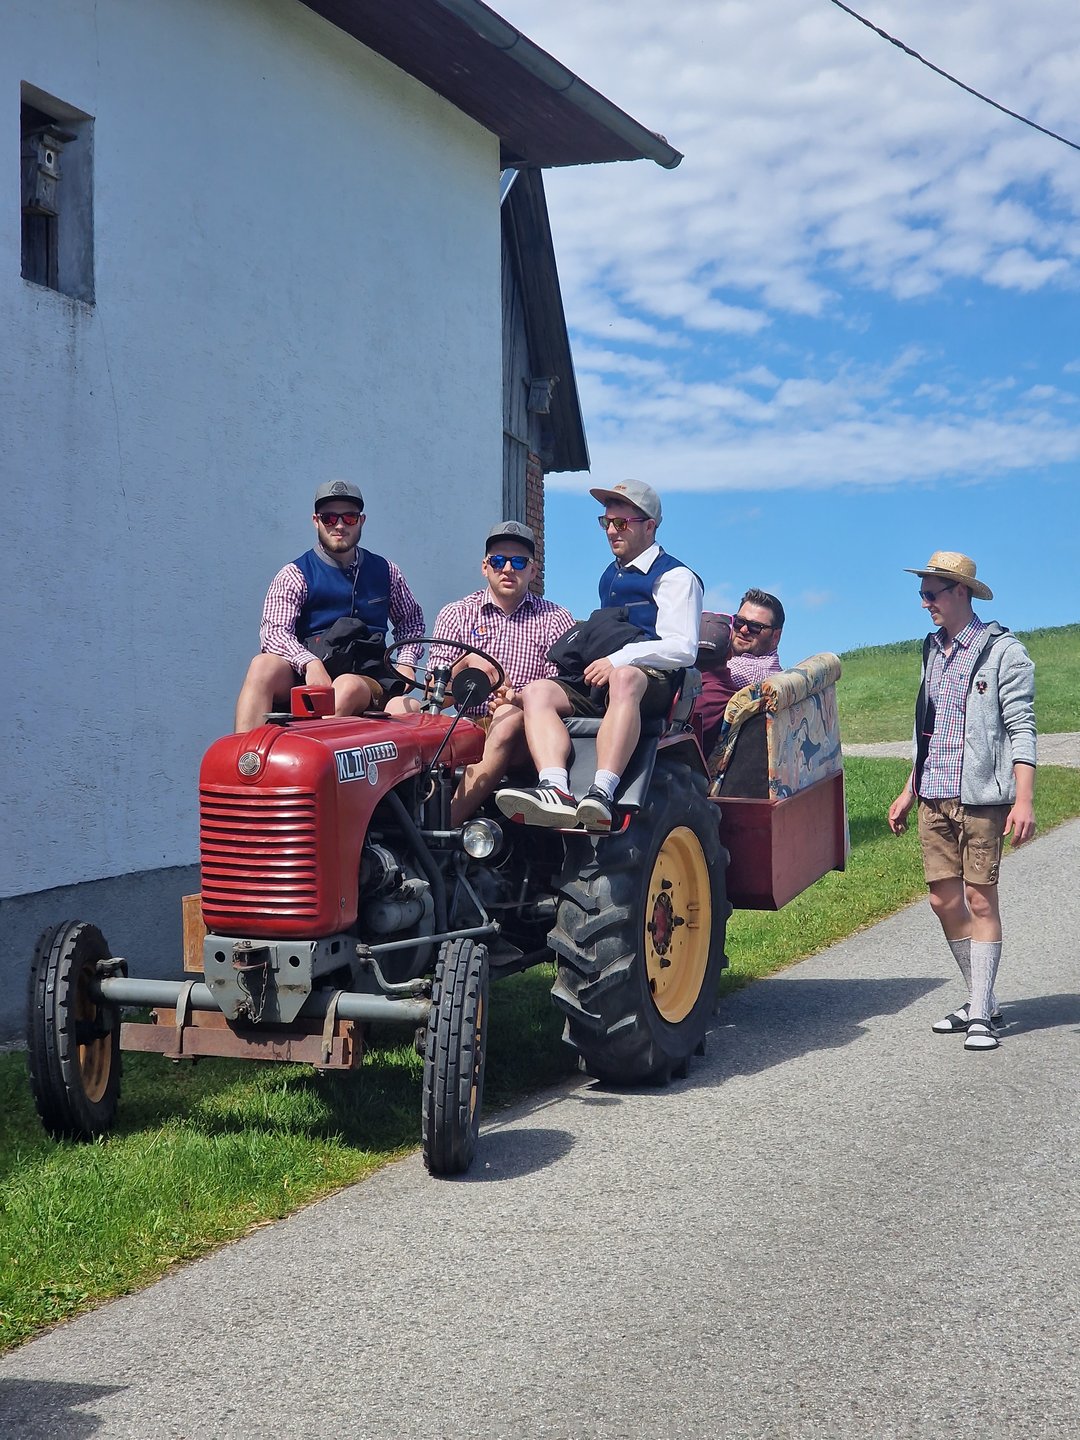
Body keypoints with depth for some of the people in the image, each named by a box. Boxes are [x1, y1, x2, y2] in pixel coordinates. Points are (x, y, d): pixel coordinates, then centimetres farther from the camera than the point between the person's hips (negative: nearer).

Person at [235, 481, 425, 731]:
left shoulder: (384, 572, 18)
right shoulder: (294, 576, 7)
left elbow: (411, 620, 33)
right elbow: (274, 632, -8)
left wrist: (406, 664, 13)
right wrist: (310, 663, -29)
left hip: (366, 680, 0)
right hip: (304, 678, 0)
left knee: (348, 685, -37)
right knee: (263, 666, -32)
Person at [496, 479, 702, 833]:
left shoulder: (675, 577, 5)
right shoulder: (610, 575, 28)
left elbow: (682, 649, -8)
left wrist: (618, 659, -17)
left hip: (652, 683, -7)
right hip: (597, 684, 7)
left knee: (624, 677, -41)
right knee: (537, 692, -20)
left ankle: (602, 793, -56)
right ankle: (555, 790, -45)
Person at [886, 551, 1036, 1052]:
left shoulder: (1002, 651, -6)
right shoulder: (933, 650, 15)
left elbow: (1021, 728, -10)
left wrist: (1024, 799, -19)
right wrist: (909, 791, 21)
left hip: (982, 798, -7)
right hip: (935, 798, 7)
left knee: (980, 899, -4)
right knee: (944, 900, 6)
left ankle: (981, 1015, 1)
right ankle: (982, 1001, 20)